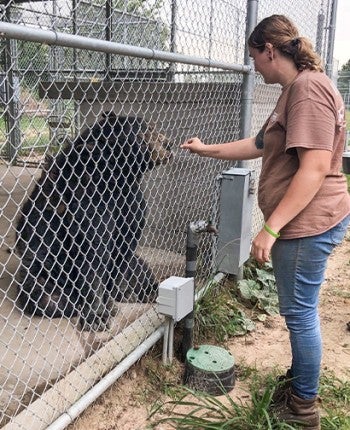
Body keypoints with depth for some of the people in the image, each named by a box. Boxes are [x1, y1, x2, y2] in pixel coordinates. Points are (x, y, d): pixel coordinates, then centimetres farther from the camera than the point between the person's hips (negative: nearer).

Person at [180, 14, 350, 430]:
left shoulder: (309, 88, -18)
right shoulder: (295, 89, 14)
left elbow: (315, 168, -25)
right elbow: (260, 144, 22)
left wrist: (270, 228, -25)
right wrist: (206, 150, 26)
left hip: (308, 223, -10)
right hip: (299, 222, 10)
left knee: (299, 311, 3)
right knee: (298, 309, 20)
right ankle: (298, 379, 38)